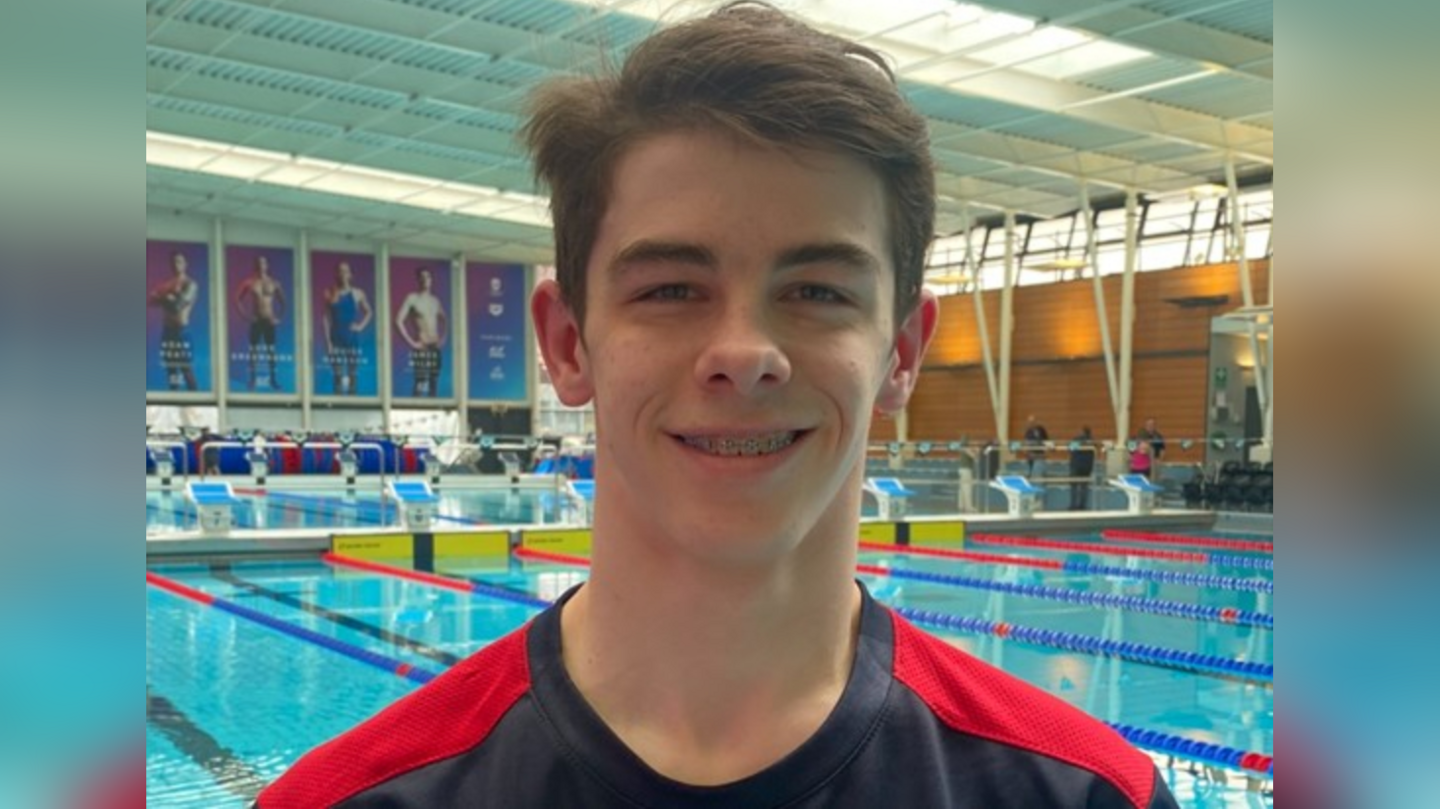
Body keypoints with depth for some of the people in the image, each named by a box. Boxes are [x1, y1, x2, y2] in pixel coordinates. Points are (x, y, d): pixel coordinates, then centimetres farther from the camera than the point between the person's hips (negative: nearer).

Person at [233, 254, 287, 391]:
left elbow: (282, 301, 11)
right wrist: (246, 315, -4)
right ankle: (252, 379, 6)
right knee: (254, 350, 1)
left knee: (271, 350, 3)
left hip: (270, 321, 1)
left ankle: (273, 380, 7)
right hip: (256, 320, -1)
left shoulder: (274, 283, 2)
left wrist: (279, 317, 3)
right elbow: (237, 298, 0)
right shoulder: (250, 282, -3)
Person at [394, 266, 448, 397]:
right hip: (421, 347, -6)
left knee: (434, 381, 6)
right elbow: (399, 320, -12)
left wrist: (442, 338, 12)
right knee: (420, 380, -10)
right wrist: (411, 342, -13)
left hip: (435, 347, 6)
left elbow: (443, 320, 27)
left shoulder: (435, 300, 12)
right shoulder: (413, 298, -4)